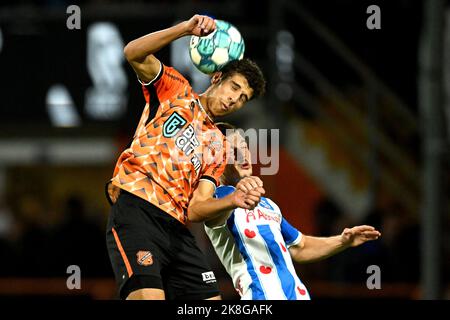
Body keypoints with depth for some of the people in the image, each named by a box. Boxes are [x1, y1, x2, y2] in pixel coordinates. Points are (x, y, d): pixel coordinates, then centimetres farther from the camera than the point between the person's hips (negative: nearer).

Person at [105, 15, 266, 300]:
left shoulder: (218, 146, 24)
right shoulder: (174, 90, 15)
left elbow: (195, 209, 12)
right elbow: (134, 54, -4)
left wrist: (235, 200, -8)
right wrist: (187, 28, -16)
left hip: (175, 229, 6)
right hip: (135, 210, -6)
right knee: (149, 297, -26)